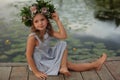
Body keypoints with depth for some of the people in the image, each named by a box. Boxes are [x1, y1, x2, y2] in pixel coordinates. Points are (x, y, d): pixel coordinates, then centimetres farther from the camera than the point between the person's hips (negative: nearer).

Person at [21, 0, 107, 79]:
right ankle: (94, 65, 6)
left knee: (63, 44, -4)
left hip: (49, 57, 7)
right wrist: (36, 72, -23)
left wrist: (58, 20, -20)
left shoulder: (49, 31, -7)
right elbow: (29, 56, -23)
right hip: (40, 63, -7)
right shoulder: (33, 37, -26)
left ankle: (63, 67, -15)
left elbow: (64, 36, -19)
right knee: (68, 64, -6)